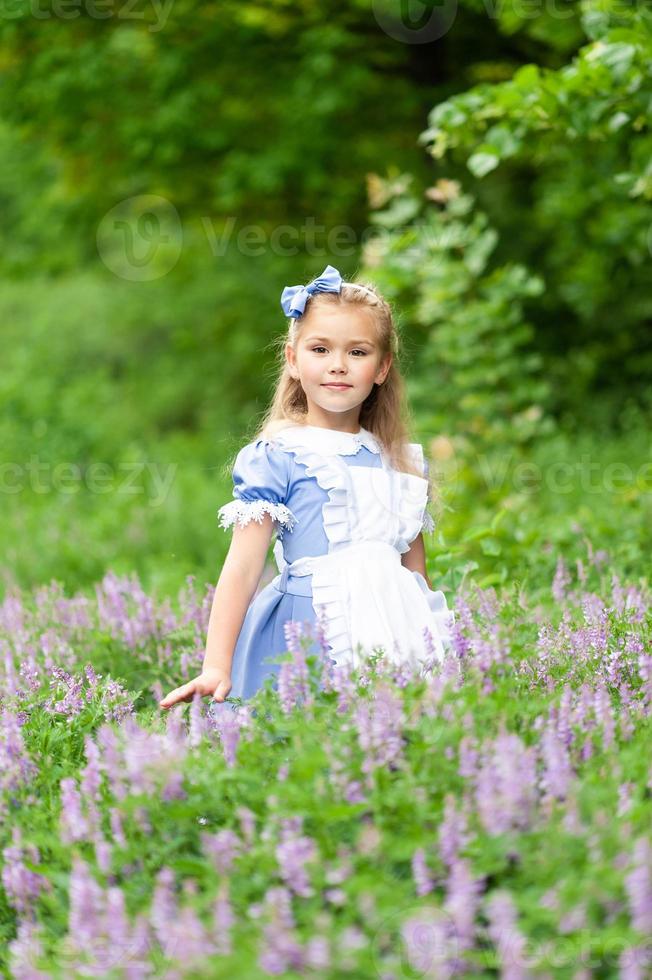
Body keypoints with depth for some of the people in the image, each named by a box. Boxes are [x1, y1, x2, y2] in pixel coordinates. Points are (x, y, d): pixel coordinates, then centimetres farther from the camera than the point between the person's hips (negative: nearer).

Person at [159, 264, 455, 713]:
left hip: (395, 633, 5)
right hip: (309, 634, -5)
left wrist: (439, 640, 18)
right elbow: (243, 567, -10)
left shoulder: (403, 461, 12)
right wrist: (216, 668, -17)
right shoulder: (276, 457, -5)